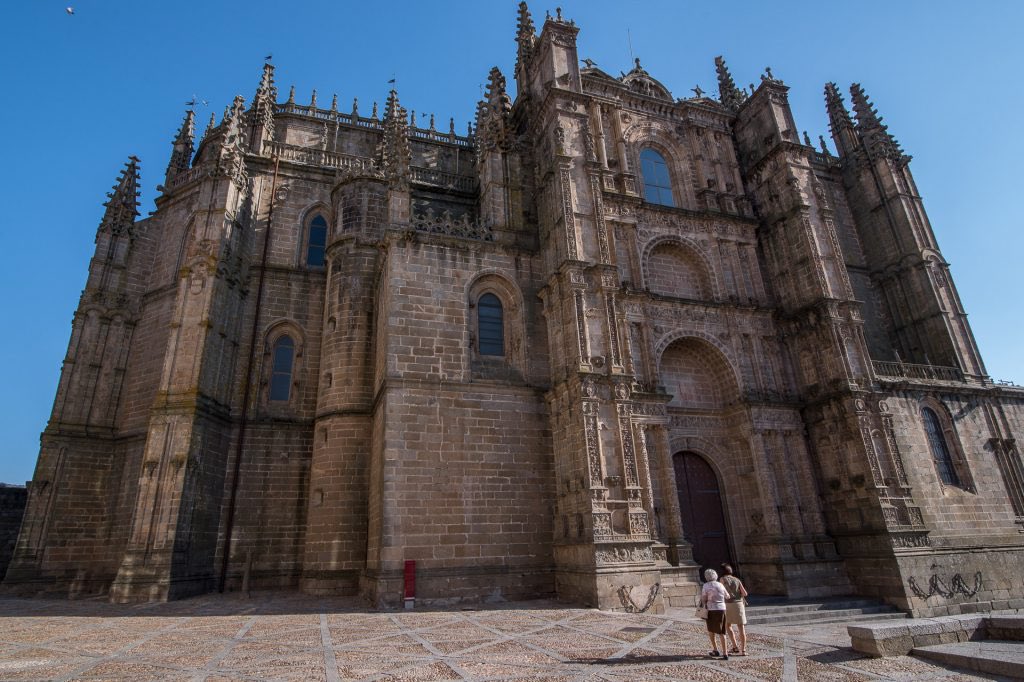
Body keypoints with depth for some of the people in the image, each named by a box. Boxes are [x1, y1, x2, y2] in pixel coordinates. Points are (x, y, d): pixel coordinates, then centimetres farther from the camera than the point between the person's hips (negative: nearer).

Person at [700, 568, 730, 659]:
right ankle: (725, 653, 6)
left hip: (711, 610, -3)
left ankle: (715, 650, 18)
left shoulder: (706, 586, -8)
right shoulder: (720, 585, 2)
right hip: (722, 609, 3)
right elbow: (727, 596, 15)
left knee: (711, 630, 18)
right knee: (721, 632, 12)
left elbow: (703, 599, -7)